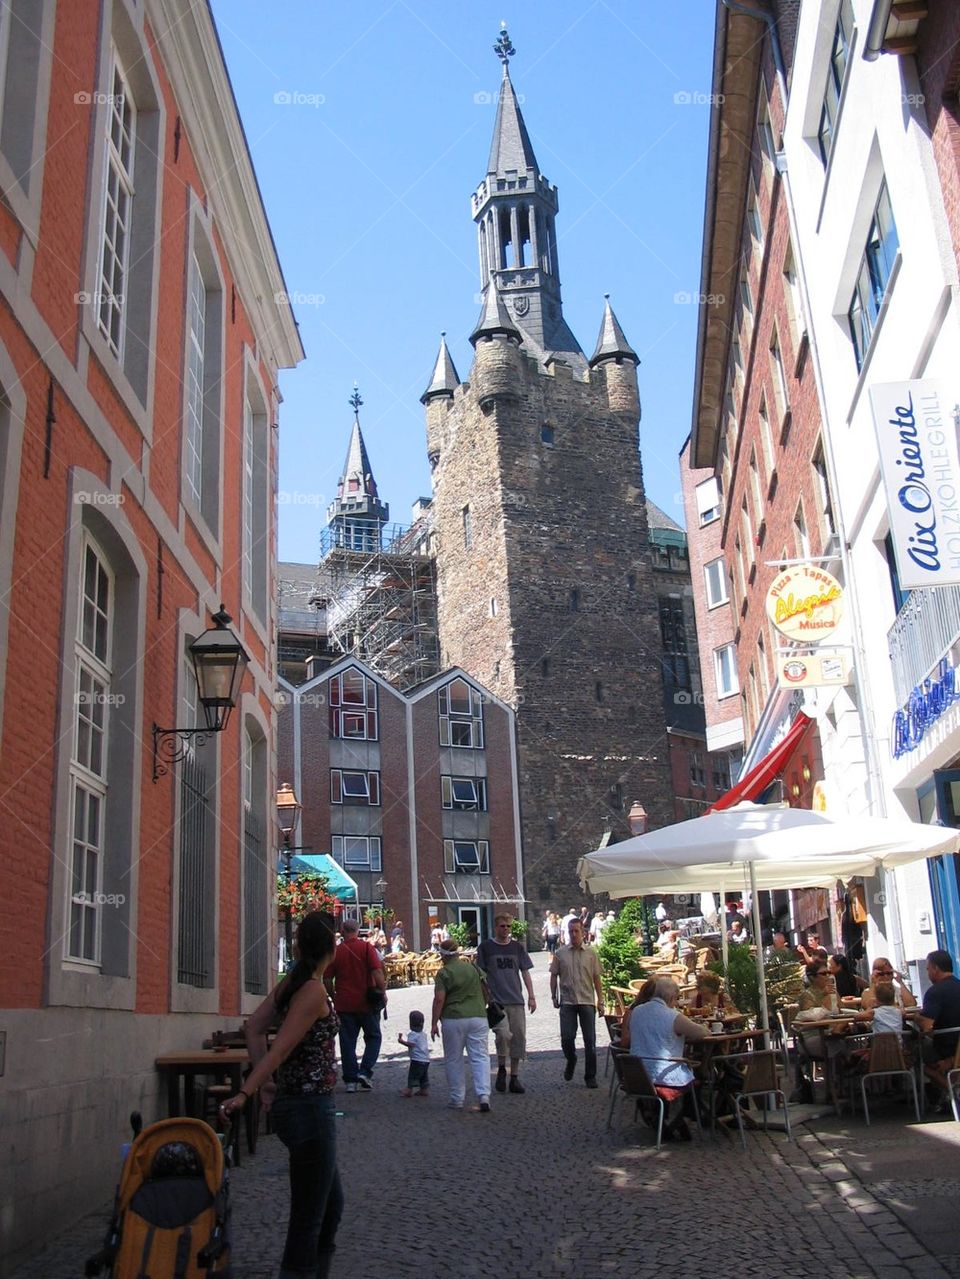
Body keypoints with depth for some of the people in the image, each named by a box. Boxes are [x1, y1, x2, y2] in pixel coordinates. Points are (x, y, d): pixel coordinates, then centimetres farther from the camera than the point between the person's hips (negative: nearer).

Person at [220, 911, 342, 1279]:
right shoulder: (314, 991, -19)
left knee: (331, 1205, 22)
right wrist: (245, 1093, -25)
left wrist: (267, 1084, 5)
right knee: (308, 1219, 1)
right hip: (311, 1110, -9)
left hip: (293, 1104, 9)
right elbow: (280, 1049, -23)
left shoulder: (291, 982, 6)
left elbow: (254, 1028, 8)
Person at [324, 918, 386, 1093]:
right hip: (367, 1002, -2)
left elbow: (327, 980, 2)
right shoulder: (366, 947, -6)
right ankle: (365, 1072, -1)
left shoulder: (335, 951, 0)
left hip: (344, 1004, 2)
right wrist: (383, 993, -5)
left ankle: (350, 1080, 11)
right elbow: (377, 972, -15)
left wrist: (334, 997, 16)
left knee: (347, 1041, 9)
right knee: (373, 1037, 13)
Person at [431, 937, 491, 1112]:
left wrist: (434, 1024, -5)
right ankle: (484, 1096, -10)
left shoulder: (444, 973, -5)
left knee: (453, 1060, 10)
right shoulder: (474, 969, 9)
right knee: (480, 1057, 3)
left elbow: (439, 1000, -11)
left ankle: (456, 1100, 14)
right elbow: (486, 993, 14)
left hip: (453, 1019, -3)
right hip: (478, 1017, 3)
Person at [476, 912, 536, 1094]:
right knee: (503, 1034, -19)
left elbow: (525, 972, 13)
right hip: (496, 1001, -4)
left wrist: (531, 996, 5)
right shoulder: (485, 947, 2)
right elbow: (481, 975, 4)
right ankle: (501, 1069, 7)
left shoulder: (517, 947, 12)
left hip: (516, 1000, 4)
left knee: (519, 1037, 3)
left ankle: (514, 1077, 15)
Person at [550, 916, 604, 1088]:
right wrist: (554, 997, 4)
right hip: (567, 1002, 0)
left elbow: (596, 979, 7)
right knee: (566, 1038, -6)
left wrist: (600, 1001, 3)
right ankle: (571, 1061, 25)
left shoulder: (591, 954, 5)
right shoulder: (560, 953, 4)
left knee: (590, 1041, 2)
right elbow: (554, 976, 9)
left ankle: (590, 1077, 13)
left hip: (587, 1002, 0)